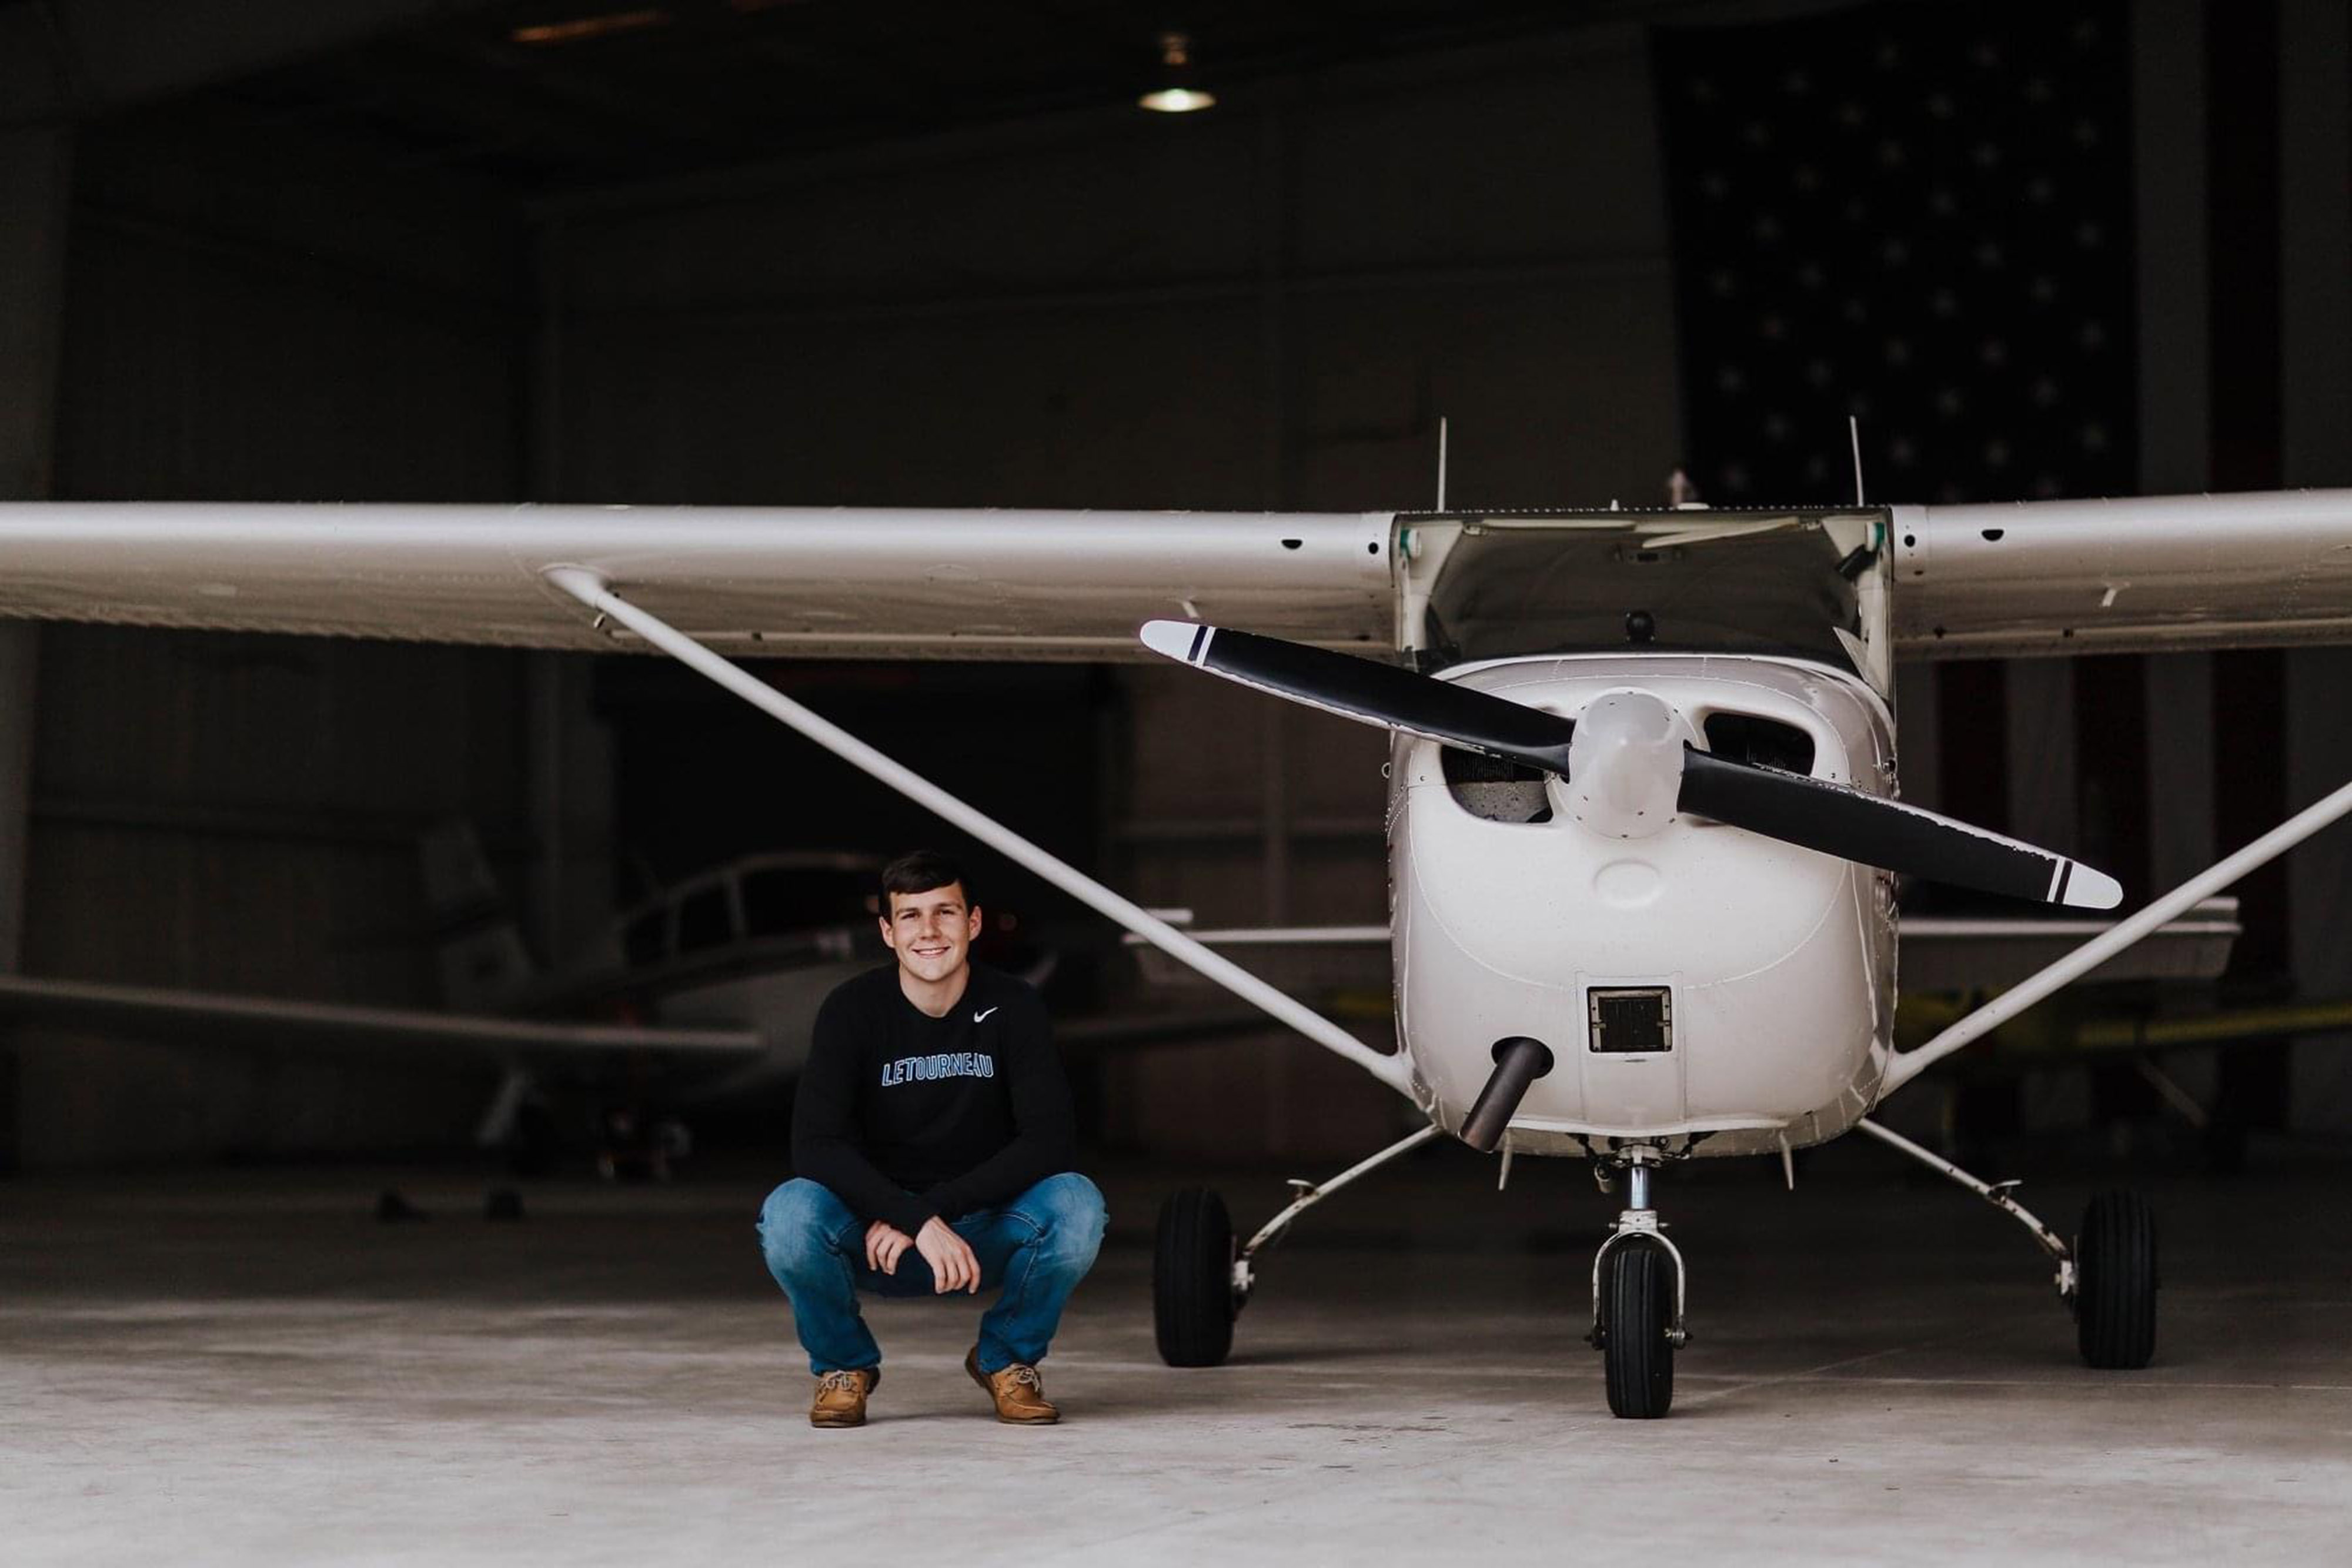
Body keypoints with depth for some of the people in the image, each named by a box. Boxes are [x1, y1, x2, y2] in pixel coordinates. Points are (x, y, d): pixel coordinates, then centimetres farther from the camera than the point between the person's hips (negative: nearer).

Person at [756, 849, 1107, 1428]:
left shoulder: (1012, 1008, -8)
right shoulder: (853, 1009, -11)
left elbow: (1047, 1141, -17)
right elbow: (815, 1145, -22)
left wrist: (937, 1206, -27)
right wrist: (918, 1221, -33)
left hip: (986, 1233, 1)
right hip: (878, 1235, -1)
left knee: (1076, 1204, -30)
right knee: (790, 1212, -32)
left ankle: (1008, 1358, 0)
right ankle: (843, 1364, -1)